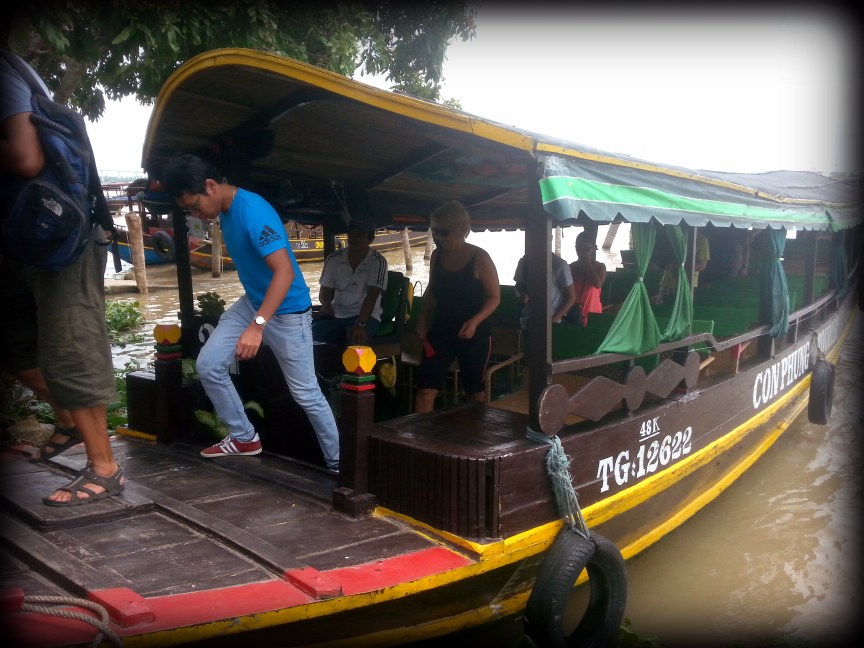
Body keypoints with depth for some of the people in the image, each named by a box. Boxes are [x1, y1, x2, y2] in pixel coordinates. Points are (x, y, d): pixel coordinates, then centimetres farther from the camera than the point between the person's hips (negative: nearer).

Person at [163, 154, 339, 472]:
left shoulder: (253, 212, -27)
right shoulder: (225, 210, 2)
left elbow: (285, 272, -35)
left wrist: (257, 325, -41)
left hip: (287, 312, -8)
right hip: (251, 303, 9)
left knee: (306, 393, 0)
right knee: (208, 364, 0)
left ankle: (339, 463, 16)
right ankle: (244, 437, 16)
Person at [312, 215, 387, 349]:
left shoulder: (377, 262, -6)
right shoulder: (333, 259, 5)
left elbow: (371, 296, -16)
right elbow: (325, 291, 10)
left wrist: (360, 324, -30)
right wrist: (327, 306, -15)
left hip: (365, 315, -3)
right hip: (336, 315, 4)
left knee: (355, 341, -35)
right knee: (313, 335, -24)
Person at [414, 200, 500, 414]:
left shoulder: (479, 258, -12)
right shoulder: (436, 256, 3)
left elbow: (494, 297, -8)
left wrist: (475, 321, -24)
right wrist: (422, 319, 5)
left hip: (474, 334, -4)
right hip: (441, 331, 4)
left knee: (475, 390, 12)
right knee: (425, 388, -6)